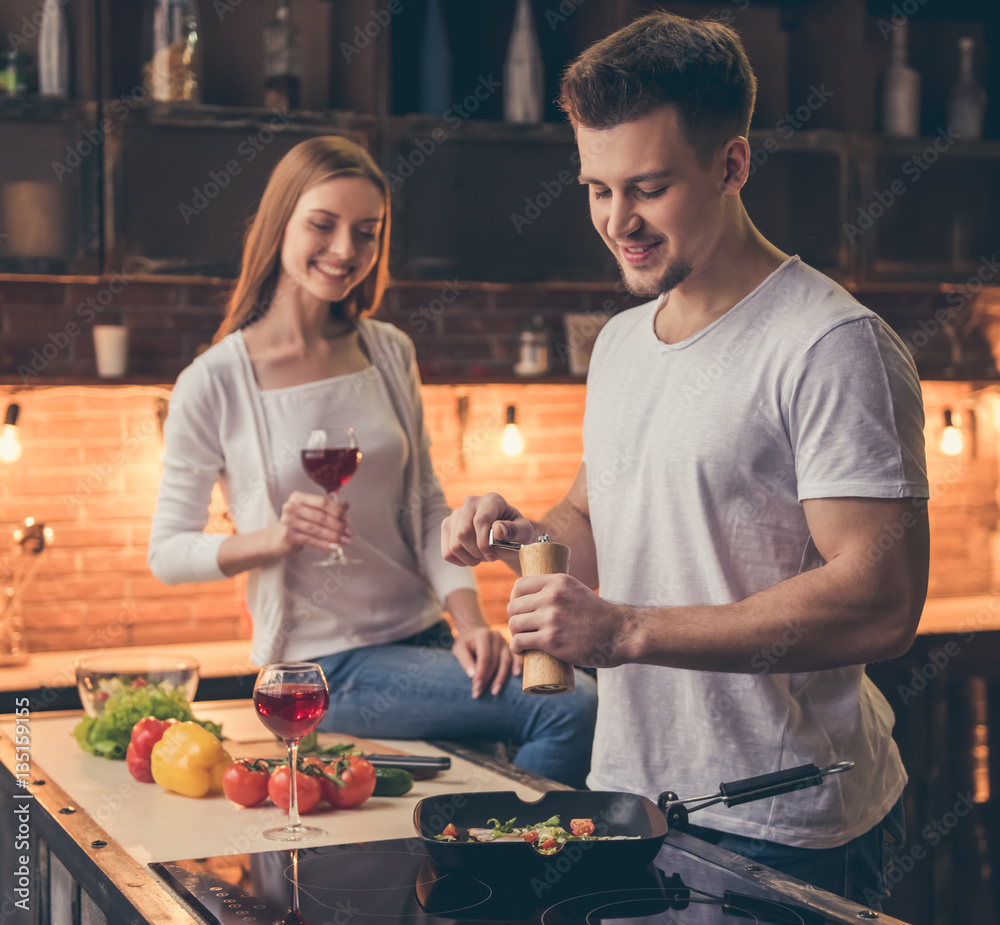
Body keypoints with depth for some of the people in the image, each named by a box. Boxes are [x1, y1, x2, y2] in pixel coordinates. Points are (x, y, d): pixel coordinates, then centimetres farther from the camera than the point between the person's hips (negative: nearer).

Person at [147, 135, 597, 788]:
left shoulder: (390, 353, 7)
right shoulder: (214, 384, -7)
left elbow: (427, 506, 8)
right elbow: (168, 551, -2)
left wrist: (469, 620, -7)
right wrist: (274, 538, -20)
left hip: (422, 636, 5)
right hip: (320, 665, -5)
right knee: (570, 709, -22)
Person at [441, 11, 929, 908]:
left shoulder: (832, 345, -16)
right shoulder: (621, 341, 10)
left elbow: (881, 602, -23)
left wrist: (627, 631, -26)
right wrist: (523, 532, -1)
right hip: (624, 792, 8)